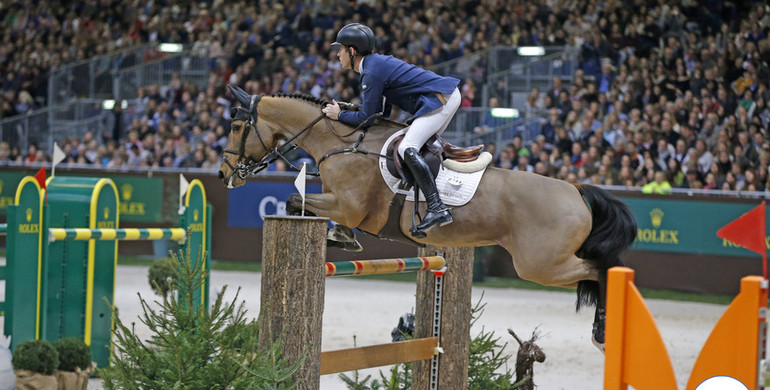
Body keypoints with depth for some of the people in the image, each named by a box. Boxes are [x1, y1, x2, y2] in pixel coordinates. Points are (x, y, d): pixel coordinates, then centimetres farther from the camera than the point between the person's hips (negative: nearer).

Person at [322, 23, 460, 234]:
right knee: (423, 144, 27)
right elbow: (382, 112, 23)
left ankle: (437, 208, -32)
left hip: (440, 100, -11)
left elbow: (367, 117, -11)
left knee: (407, 148, -22)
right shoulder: (378, 62, 18)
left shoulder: (372, 73, -14)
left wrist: (340, 115, 3)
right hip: (449, 94, 11)